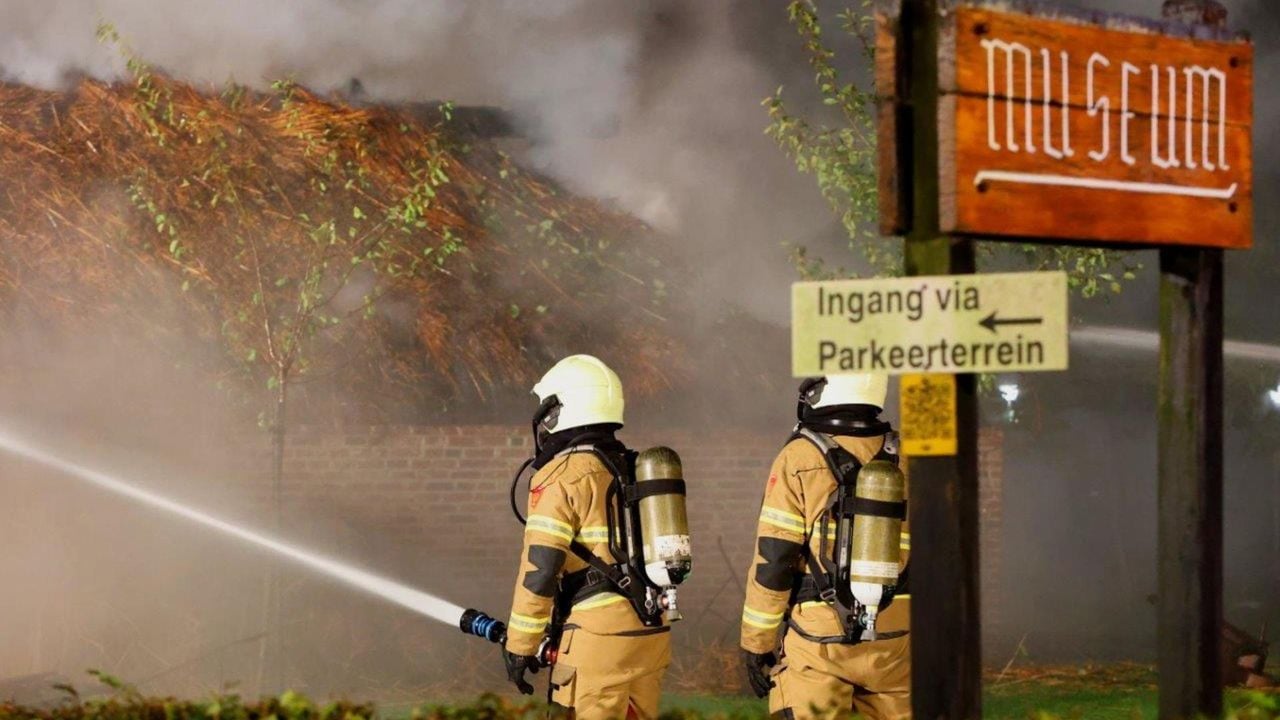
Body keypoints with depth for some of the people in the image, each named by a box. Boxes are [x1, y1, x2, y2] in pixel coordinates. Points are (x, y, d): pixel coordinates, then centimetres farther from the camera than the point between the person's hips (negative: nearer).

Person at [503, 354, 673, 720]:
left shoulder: (563, 477, -8)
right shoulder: (634, 470, 16)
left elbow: (538, 569, -11)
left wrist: (520, 645, -5)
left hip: (599, 636, -8)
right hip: (651, 633, 8)